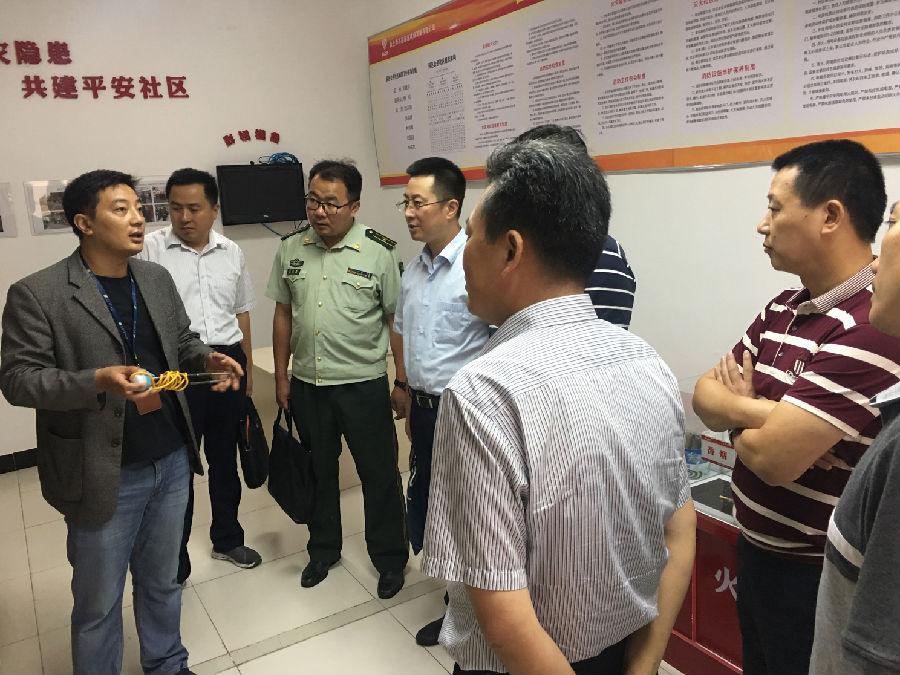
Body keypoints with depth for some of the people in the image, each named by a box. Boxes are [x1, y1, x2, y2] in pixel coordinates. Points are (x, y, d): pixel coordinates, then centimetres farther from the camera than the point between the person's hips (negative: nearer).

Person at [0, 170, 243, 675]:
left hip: (172, 462, 5)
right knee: (99, 602, 14)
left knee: (163, 582, 23)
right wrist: (97, 382, -27)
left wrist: (209, 359, -8)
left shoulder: (158, 278, 6)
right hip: (104, 476, -5)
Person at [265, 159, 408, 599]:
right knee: (318, 471, 18)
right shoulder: (291, 249, 3)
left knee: (379, 475, 7)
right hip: (306, 384, 4)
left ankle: (390, 559, 27)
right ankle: (323, 550, 39)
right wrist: (281, 376, 8)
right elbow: (283, 315, 9)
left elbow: (397, 320, -6)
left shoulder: (379, 252, -9)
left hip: (363, 384, -4)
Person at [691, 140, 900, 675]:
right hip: (757, 550, 8)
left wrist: (736, 412, -8)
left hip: (818, 575, -7)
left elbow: (773, 457, -29)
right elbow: (705, 394, 2)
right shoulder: (782, 309, 2)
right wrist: (760, 412, -19)